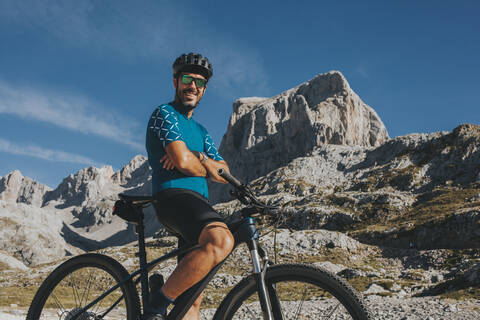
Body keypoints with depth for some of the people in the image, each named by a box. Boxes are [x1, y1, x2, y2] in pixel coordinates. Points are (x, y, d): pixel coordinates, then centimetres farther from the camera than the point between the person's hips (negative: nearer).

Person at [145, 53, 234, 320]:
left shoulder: (201, 132, 28)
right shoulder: (165, 114, 3)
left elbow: (224, 174, 14)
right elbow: (183, 162, -14)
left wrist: (198, 157, -6)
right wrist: (209, 167, 7)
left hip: (199, 205, 9)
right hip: (174, 196, -8)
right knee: (222, 240, -35)